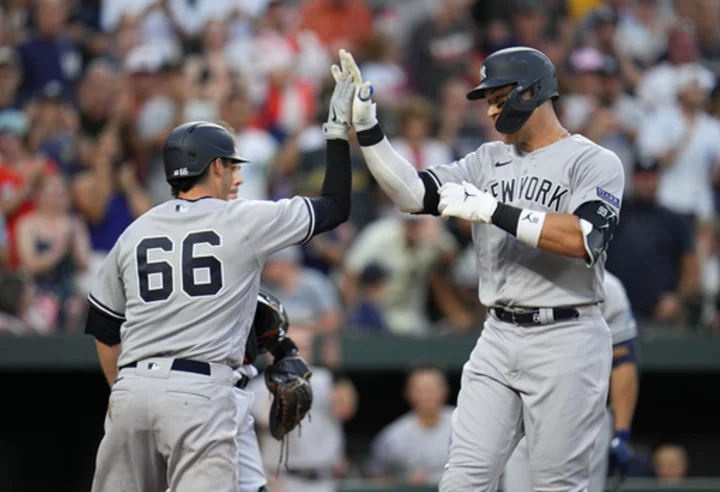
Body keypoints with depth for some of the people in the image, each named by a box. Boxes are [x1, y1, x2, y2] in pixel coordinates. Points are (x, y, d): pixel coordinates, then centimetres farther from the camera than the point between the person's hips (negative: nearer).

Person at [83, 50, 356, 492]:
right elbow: (336, 207, 11)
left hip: (131, 389, 5)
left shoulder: (135, 232, 16)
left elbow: (102, 327, 21)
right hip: (199, 393, -5)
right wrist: (338, 131, 18)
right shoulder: (243, 221, 3)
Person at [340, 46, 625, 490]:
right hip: (499, 337, 6)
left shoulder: (595, 162, -5)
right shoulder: (488, 161, 15)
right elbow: (413, 194, 6)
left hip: (566, 339, -6)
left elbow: (584, 239, -21)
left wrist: (494, 210, -20)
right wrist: (367, 127, -6)